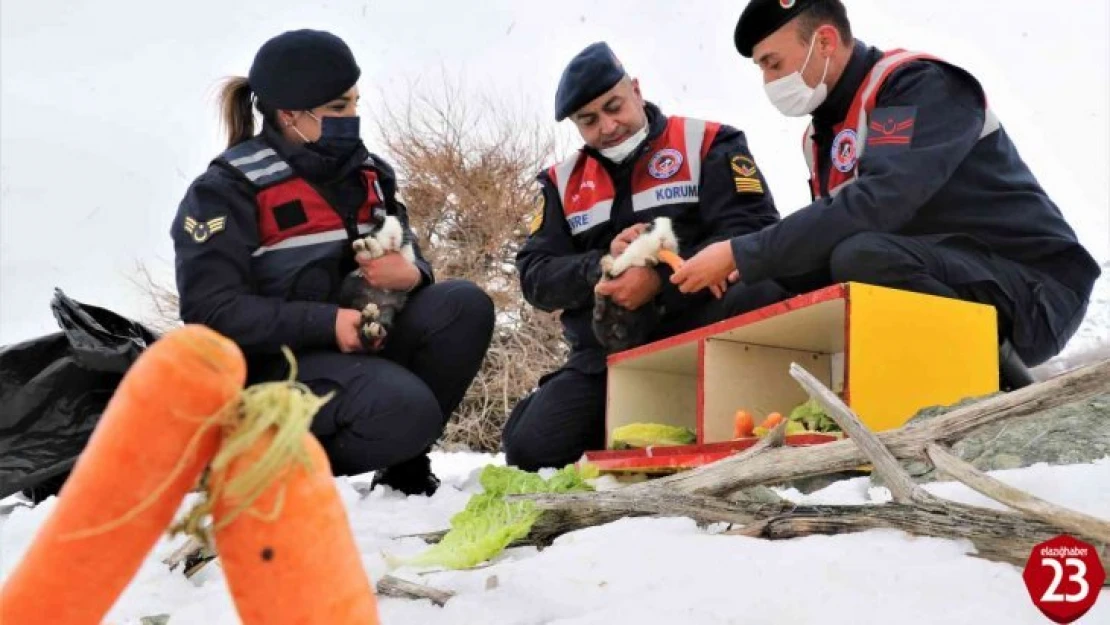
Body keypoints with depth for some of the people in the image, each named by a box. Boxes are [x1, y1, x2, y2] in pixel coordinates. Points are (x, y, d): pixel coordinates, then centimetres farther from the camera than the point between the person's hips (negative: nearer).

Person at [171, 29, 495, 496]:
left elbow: (407, 257, 13)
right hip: (275, 362, -7)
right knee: (402, 409, -32)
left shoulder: (364, 172, 8)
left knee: (464, 306, -17)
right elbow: (212, 312, -18)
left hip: (363, 339, 7)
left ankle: (404, 458, -2)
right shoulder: (227, 190, -11)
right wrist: (327, 322, -25)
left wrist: (411, 274, -14)